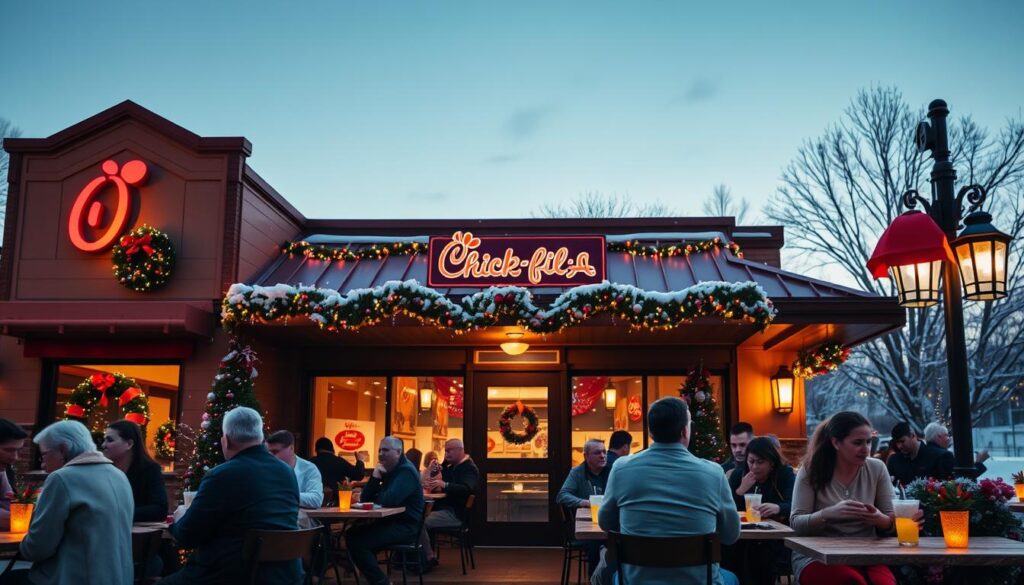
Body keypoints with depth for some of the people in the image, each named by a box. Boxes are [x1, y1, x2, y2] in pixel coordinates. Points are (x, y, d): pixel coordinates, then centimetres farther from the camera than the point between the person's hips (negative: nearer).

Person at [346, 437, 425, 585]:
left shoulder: (406, 471, -14)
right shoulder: (387, 471, 16)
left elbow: (389, 500, -29)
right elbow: (365, 499, 10)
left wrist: (375, 497, -4)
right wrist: (375, 477, -8)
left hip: (405, 527, -10)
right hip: (389, 522, 10)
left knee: (357, 542, -21)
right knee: (352, 534, 1)